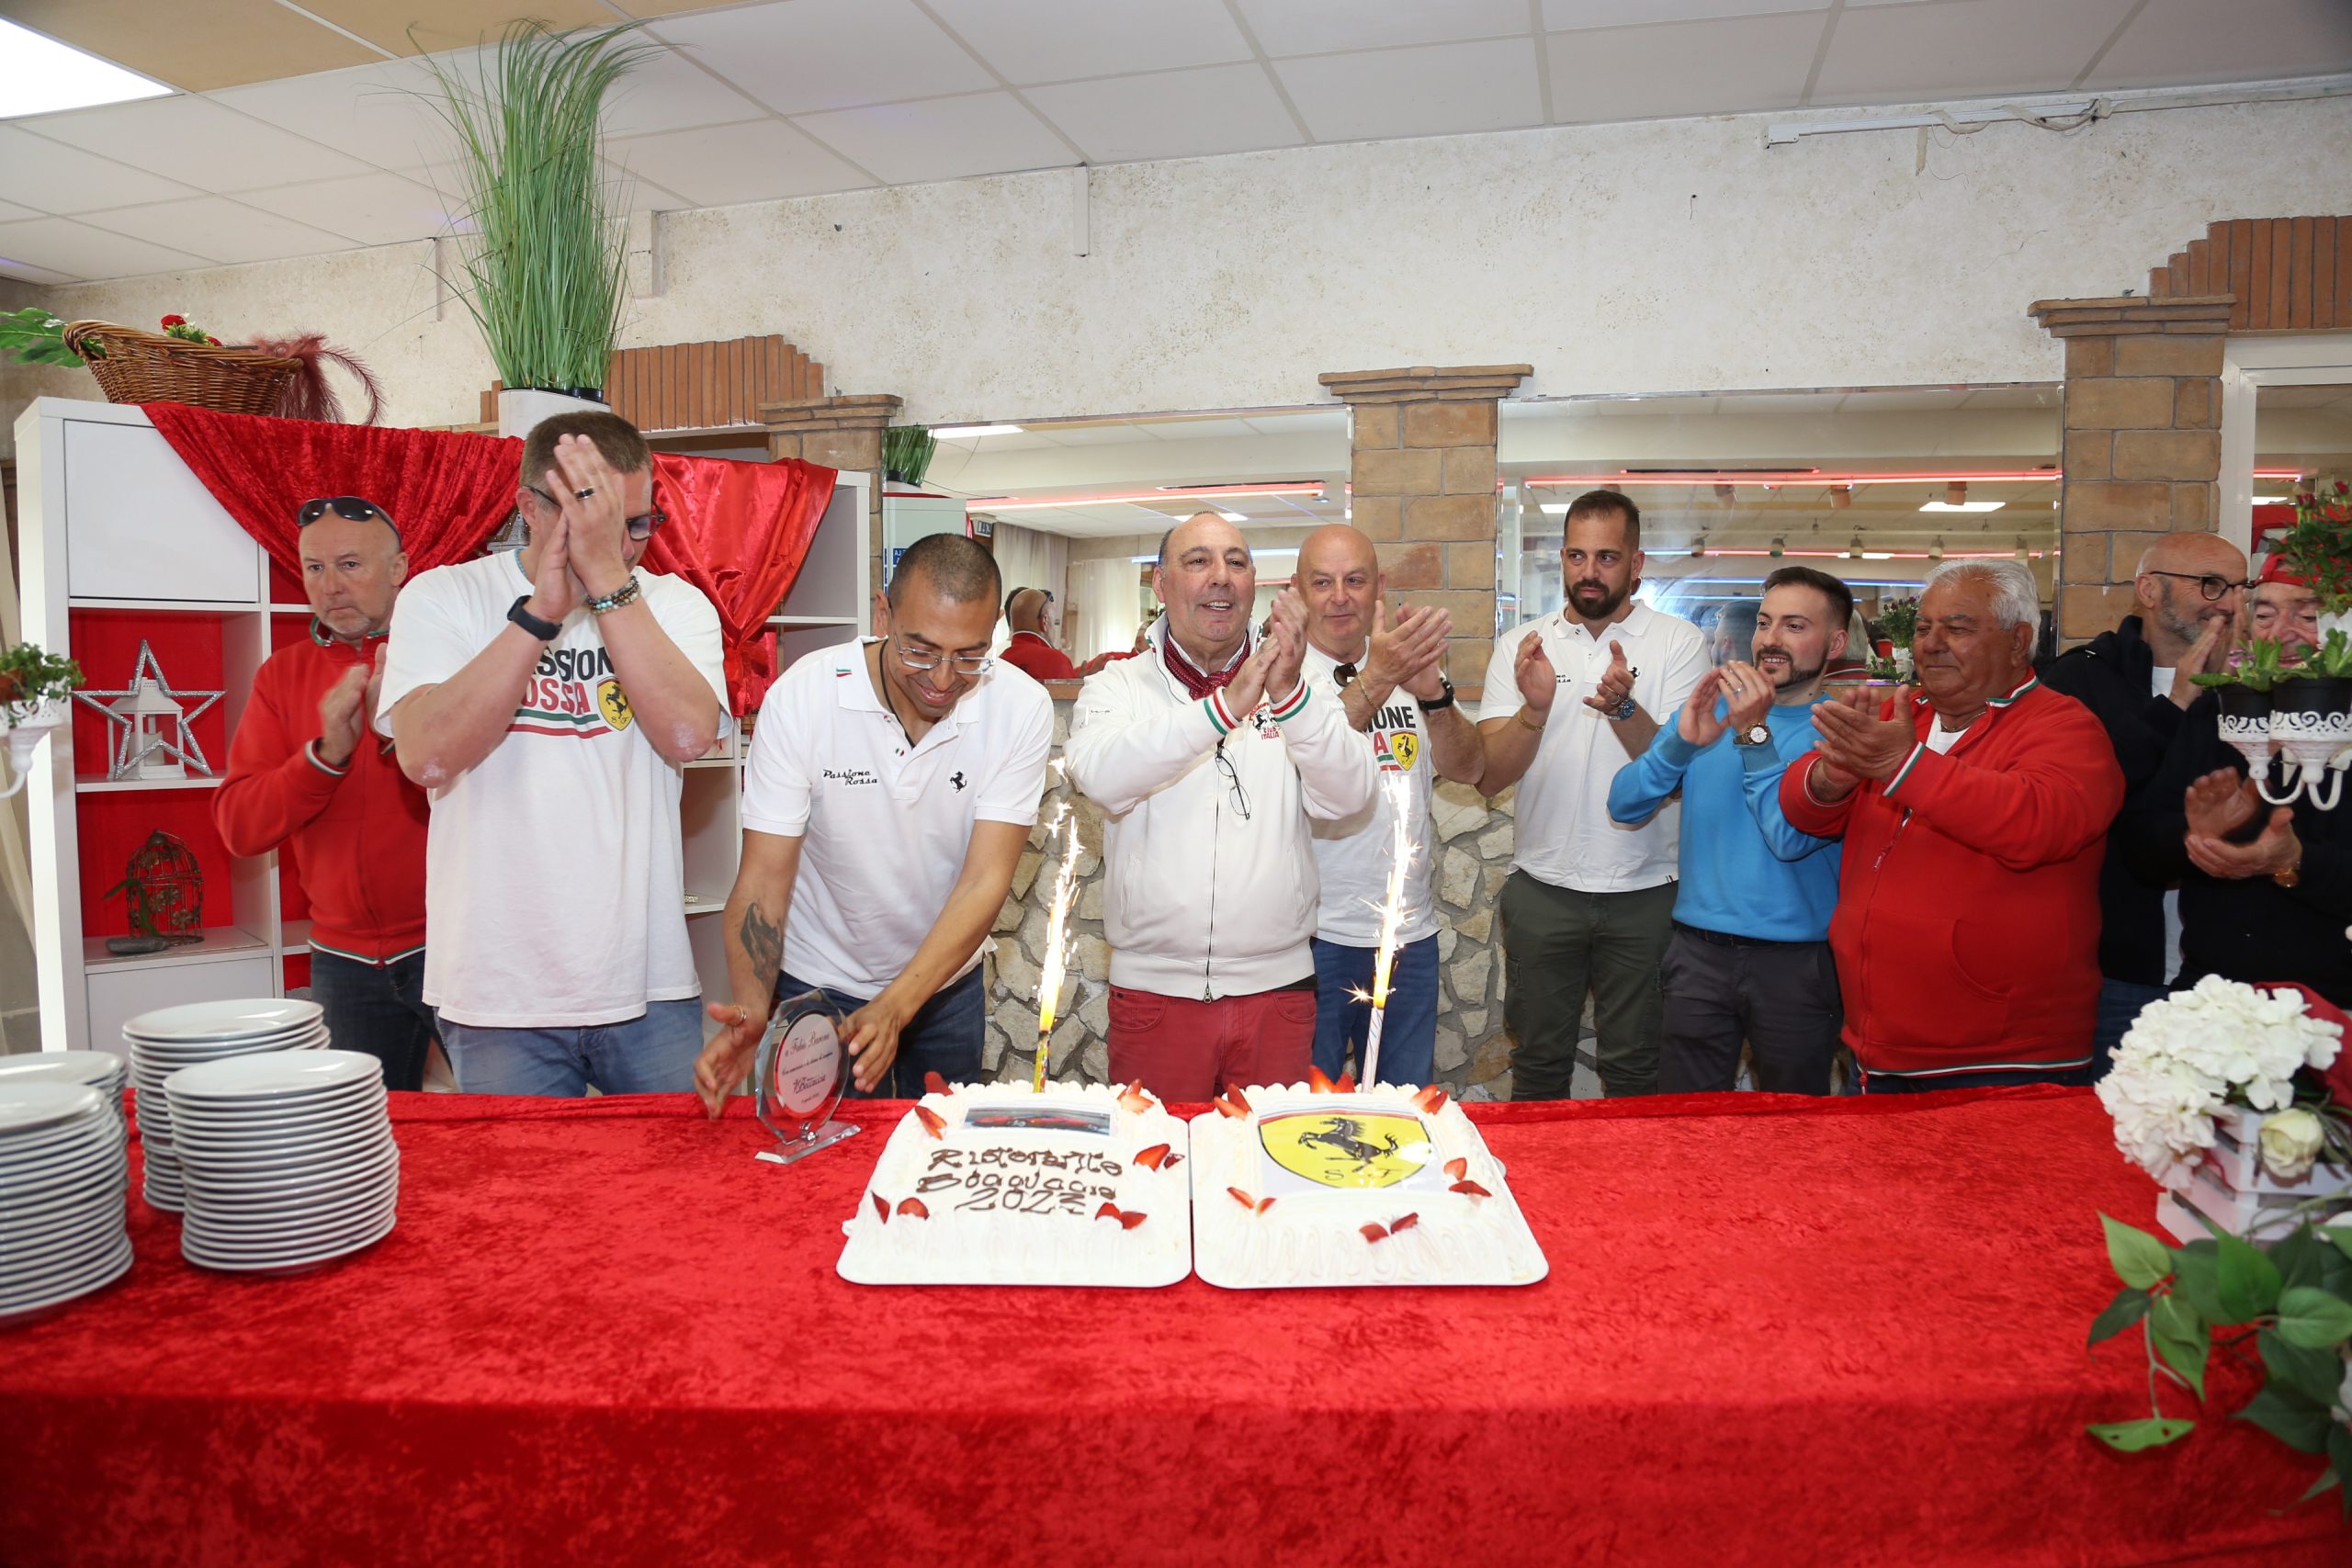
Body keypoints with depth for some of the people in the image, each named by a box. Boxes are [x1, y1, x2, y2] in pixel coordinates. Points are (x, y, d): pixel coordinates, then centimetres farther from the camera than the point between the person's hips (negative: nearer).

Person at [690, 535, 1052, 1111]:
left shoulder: (1021, 708, -20)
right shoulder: (800, 697, -22)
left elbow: (985, 882, -23)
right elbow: (764, 877, -18)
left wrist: (893, 1009, -34)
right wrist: (753, 1013, -33)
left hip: (947, 984, 2)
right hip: (817, 985, -1)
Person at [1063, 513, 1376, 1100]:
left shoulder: (1296, 686, 4)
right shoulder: (1118, 687, 1)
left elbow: (1349, 797, -10)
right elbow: (1100, 775, -20)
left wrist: (1289, 695, -25)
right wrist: (1225, 707, -30)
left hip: (1277, 985, 2)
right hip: (1155, 986, -1)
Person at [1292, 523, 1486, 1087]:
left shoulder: (1412, 667, 9)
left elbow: (1468, 769, -3)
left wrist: (1433, 694, -21)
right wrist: (1375, 679, -33)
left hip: (1410, 934, 5)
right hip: (1314, 935, -4)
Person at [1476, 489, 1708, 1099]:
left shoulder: (1679, 642, -1)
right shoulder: (1521, 647, 3)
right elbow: (1490, 776, -5)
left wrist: (1624, 708, -29)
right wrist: (1535, 709, -23)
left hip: (1642, 892, -1)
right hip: (1542, 888, 1)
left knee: (1634, 1067, 10)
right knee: (1538, 1064, 12)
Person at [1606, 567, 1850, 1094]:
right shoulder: (1709, 707, 5)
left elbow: (1792, 837, -20)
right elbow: (1625, 805, -4)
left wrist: (1753, 732, -21)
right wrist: (1683, 741, -19)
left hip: (1799, 962, -2)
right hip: (1699, 951, 3)